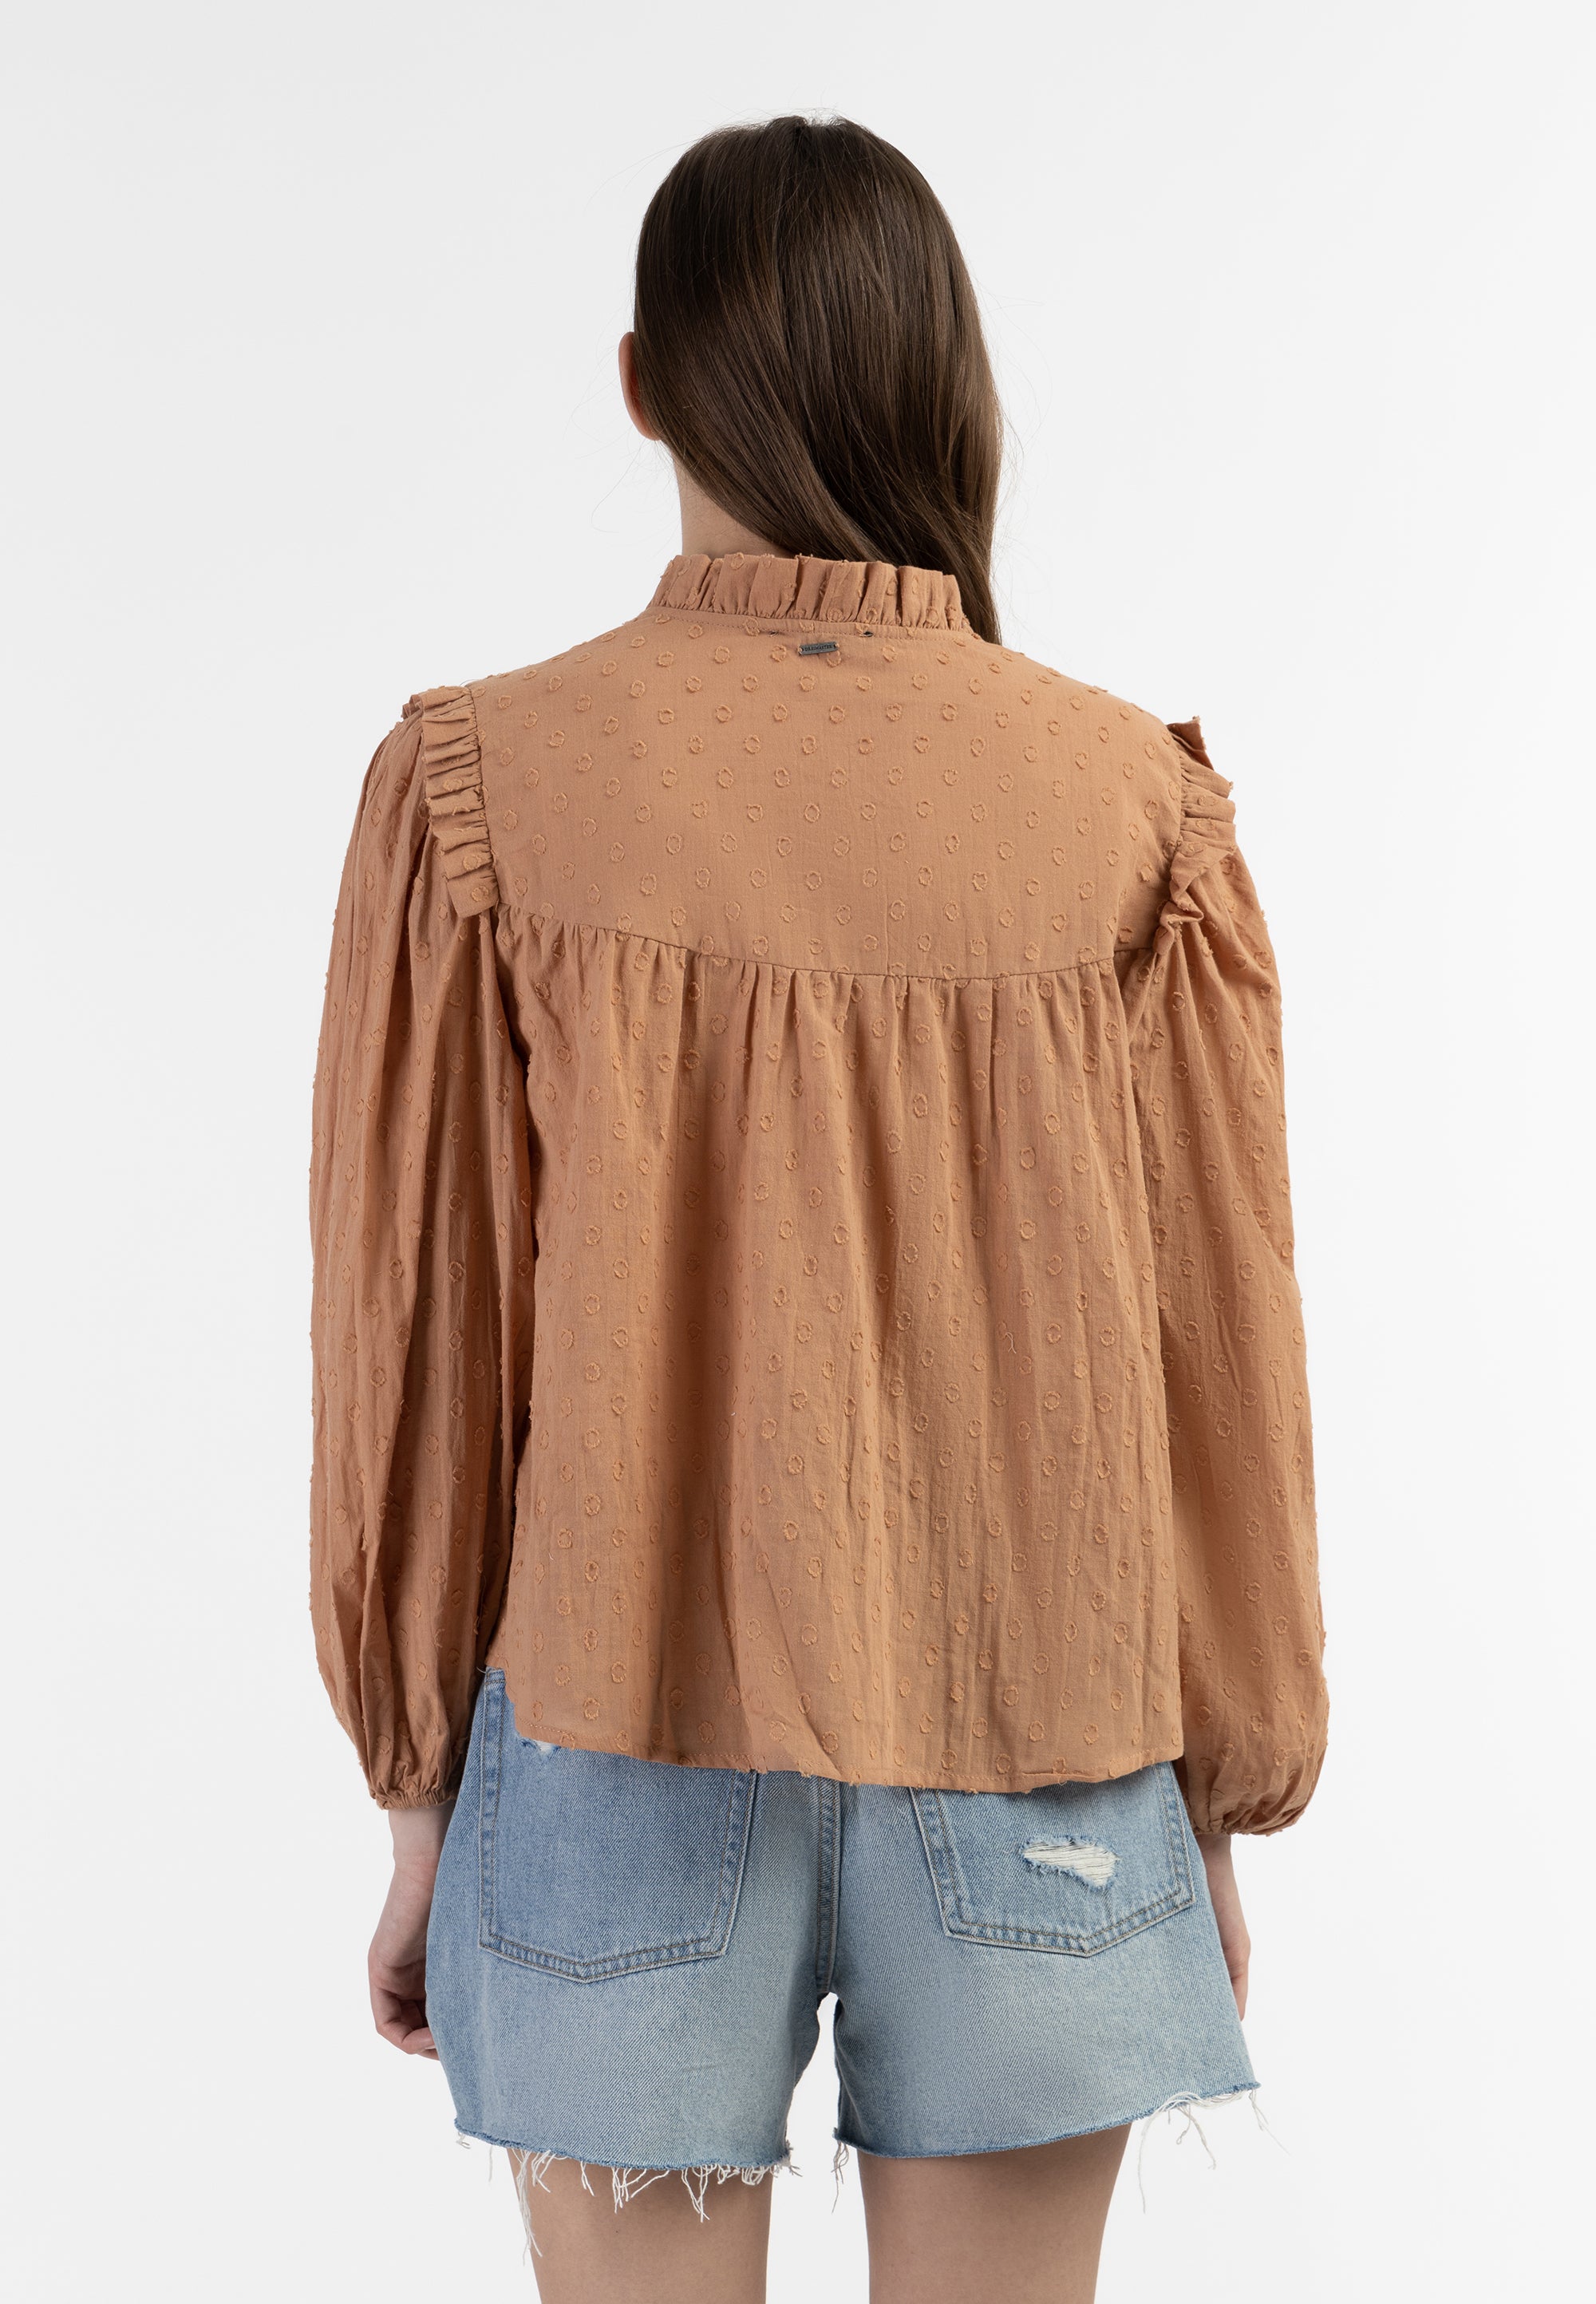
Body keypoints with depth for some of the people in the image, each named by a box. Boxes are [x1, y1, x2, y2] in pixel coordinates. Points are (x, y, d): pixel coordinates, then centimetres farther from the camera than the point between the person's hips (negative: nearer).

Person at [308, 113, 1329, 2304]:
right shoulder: (1133, 807, -6)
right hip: (1034, 1759, 1)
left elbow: (415, 1334, -3)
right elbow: (1218, 1344, -1)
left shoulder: (484, 785, -8)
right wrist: (1227, 1807, 11)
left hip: (626, 1741, 0)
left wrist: (416, 1797, 8)